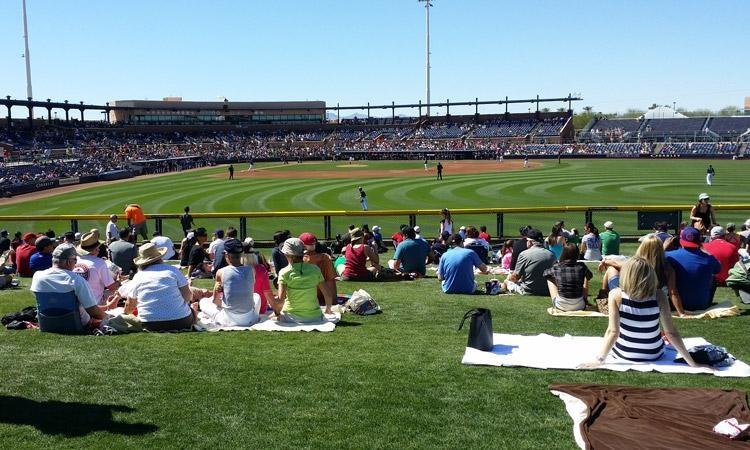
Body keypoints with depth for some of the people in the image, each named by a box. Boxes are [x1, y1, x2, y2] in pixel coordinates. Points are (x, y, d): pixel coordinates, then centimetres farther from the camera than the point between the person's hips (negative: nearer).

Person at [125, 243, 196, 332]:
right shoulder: (173, 270, 0)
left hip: (151, 326, 2)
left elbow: (129, 308, 17)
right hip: (180, 322, -2)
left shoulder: (137, 277, 7)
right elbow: (188, 296, -3)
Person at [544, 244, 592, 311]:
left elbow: (545, 273, 16)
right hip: (579, 306, 1)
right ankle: (585, 300, 36)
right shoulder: (581, 267, -6)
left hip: (561, 305, 0)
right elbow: (589, 276, 17)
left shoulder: (556, 268, -6)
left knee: (549, 278, 21)